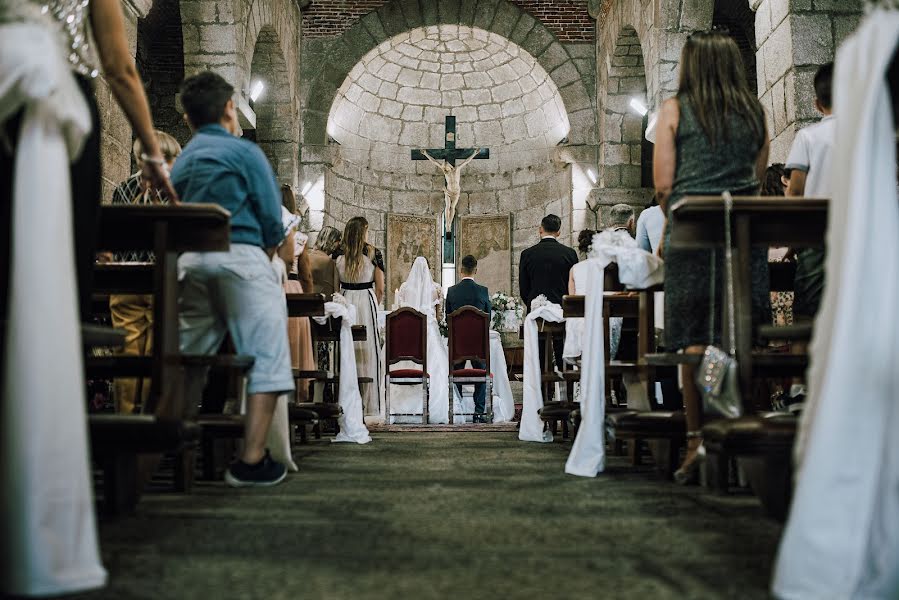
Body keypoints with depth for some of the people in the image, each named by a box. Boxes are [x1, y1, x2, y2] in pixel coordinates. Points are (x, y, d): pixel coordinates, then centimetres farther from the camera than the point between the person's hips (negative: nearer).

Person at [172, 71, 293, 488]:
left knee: (185, 359, 13)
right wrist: (265, 259, 17)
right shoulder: (245, 152, 4)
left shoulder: (180, 163, 23)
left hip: (188, 261, 7)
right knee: (266, 358, -6)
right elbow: (273, 222, -2)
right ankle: (251, 461, -13)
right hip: (239, 254, -6)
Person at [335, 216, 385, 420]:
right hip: (367, 300, -2)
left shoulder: (338, 254, 4)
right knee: (369, 353, 2)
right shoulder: (373, 253, -3)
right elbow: (380, 289, -1)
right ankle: (372, 407, 4)